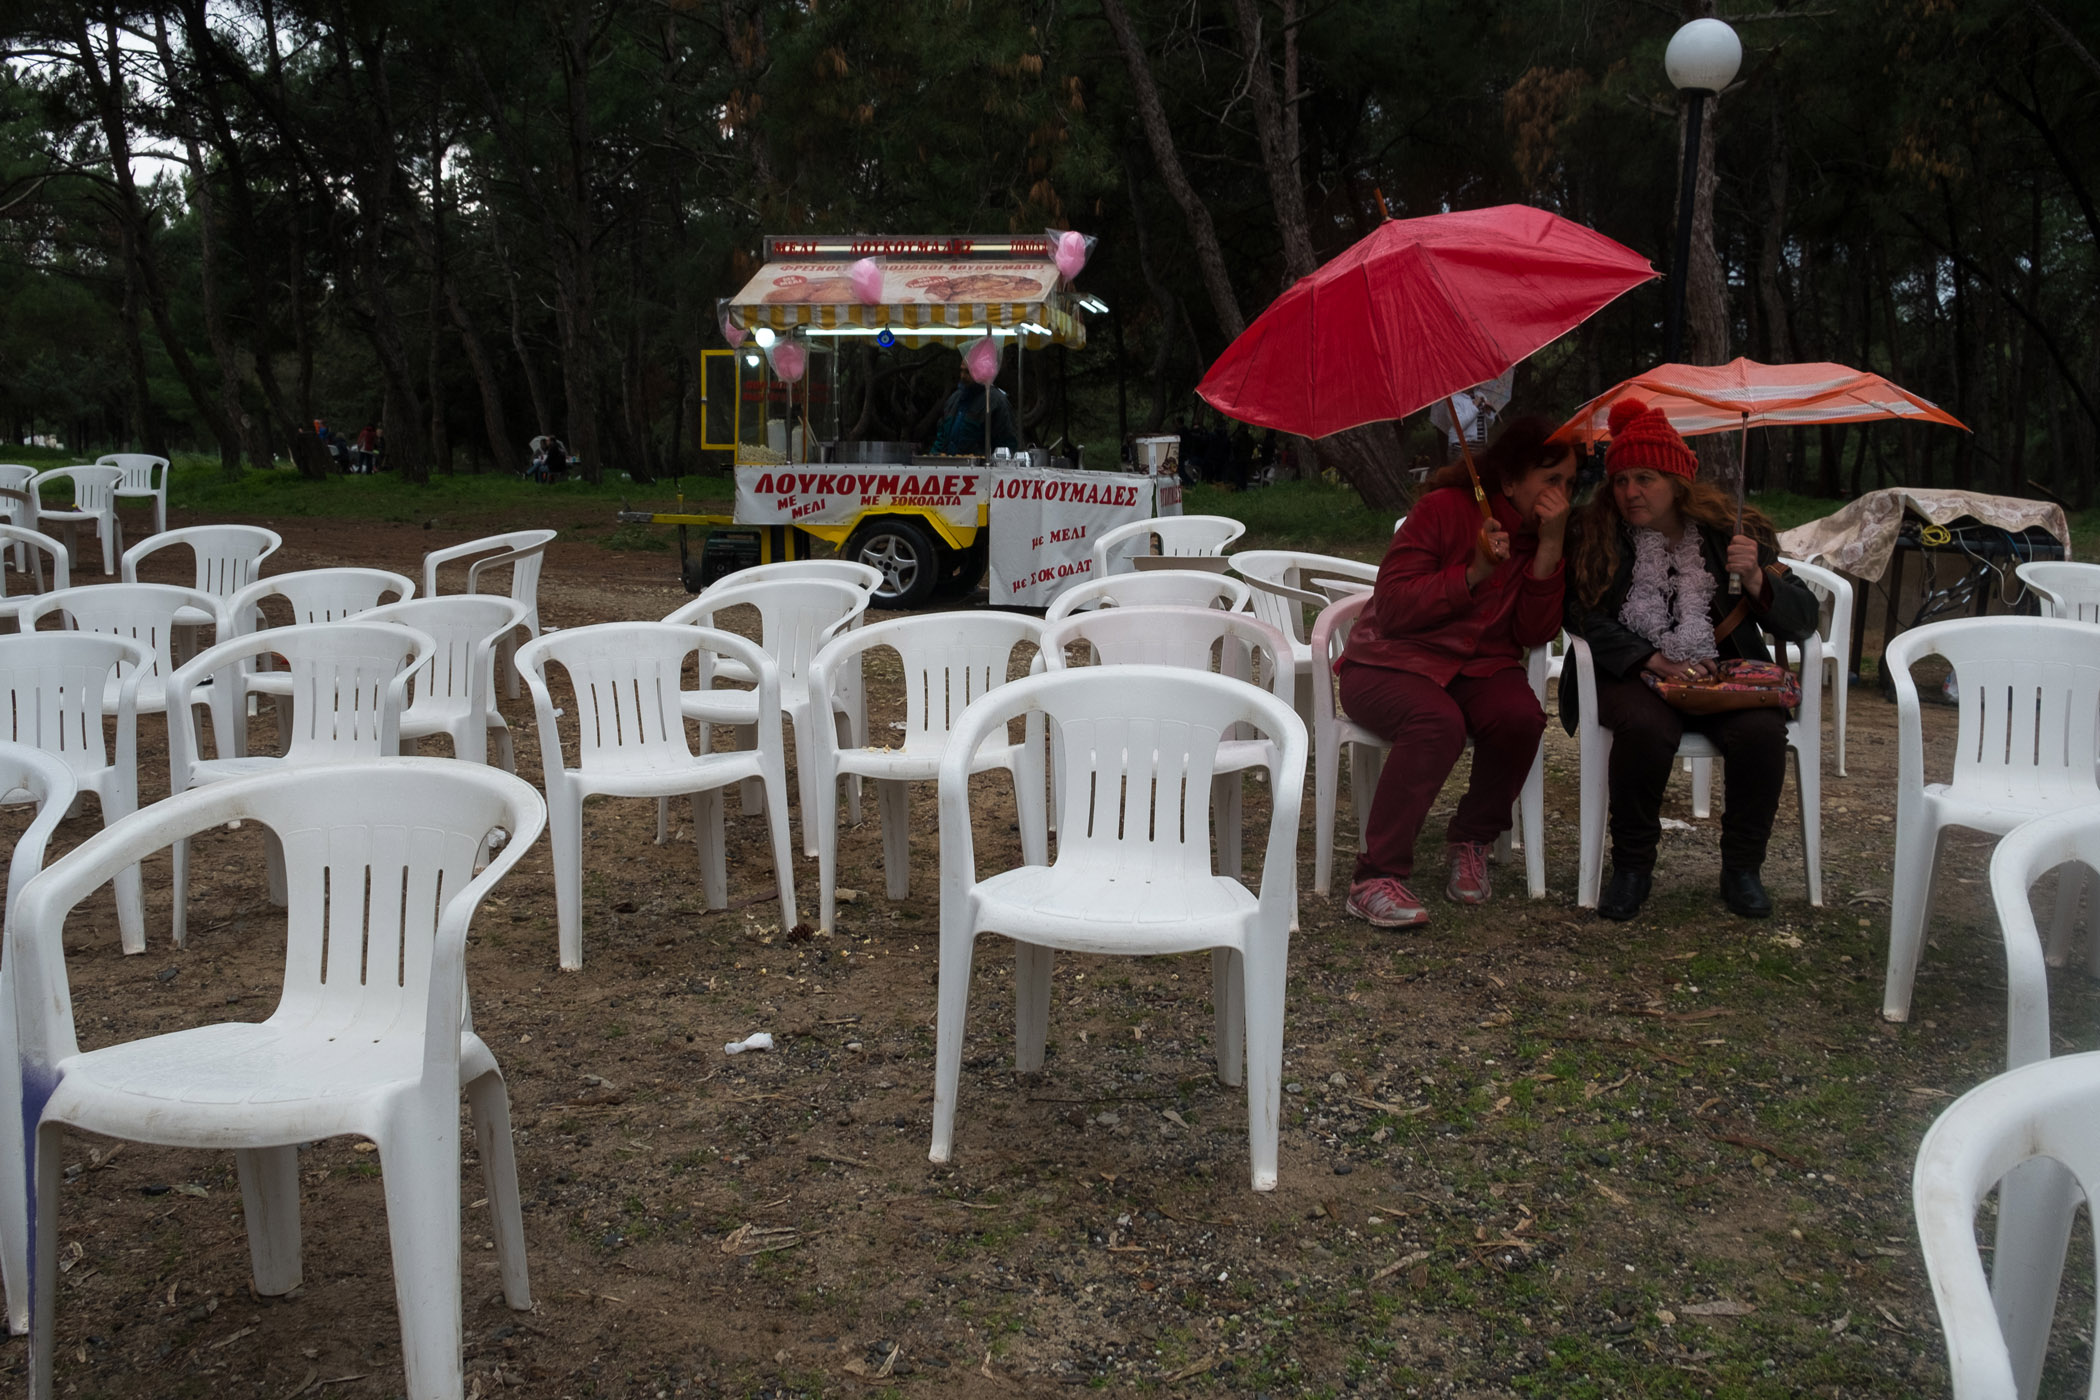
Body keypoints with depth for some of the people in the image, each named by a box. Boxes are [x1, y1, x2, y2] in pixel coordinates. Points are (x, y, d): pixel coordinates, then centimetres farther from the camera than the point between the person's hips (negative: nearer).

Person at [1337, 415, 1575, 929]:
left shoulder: (1545, 532, 6)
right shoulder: (1445, 509, -10)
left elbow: (1535, 634, -3)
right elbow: (1392, 608, -15)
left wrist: (1550, 545, -12)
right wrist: (1474, 573, -23)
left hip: (1480, 666, 5)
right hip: (1391, 661, -5)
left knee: (1522, 716, -29)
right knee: (1438, 722, -37)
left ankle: (1471, 839, -3)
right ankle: (1376, 877, -30)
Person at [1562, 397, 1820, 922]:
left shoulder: (1728, 533, 6)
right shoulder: (1595, 538, 5)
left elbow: (1802, 622, 3)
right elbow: (1582, 617, -8)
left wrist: (1756, 578, -16)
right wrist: (1657, 662, -18)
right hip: (1631, 677, -1)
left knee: (1762, 731, -30)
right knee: (1646, 728, -35)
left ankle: (1742, 869, -7)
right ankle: (1632, 868, -14)